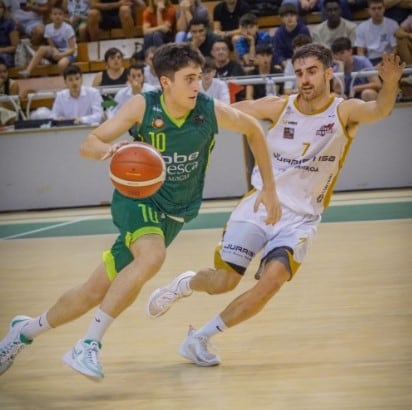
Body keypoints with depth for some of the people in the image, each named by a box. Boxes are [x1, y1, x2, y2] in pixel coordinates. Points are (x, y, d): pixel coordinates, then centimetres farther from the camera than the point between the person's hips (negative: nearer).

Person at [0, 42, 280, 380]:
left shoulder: (212, 111, -14)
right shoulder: (143, 106, -17)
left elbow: (253, 129, 4)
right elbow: (89, 144, -13)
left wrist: (269, 188, 5)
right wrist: (108, 149, -38)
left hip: (175, 213, 3)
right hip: (137, 198, -3)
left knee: (96, 291, 2)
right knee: (152, 257, -35)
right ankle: (89, 345, -25)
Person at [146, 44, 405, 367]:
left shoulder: (345, 112, -10)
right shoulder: (279, 107, -4)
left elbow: (380, 111, -31)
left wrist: (390, 84, -52)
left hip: (300, 218, -1)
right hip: (260, 205, 1)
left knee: (273, 279, -22)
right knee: (224, 281, -4)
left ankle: (200, 338, -5)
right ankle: (184, 284, 33)